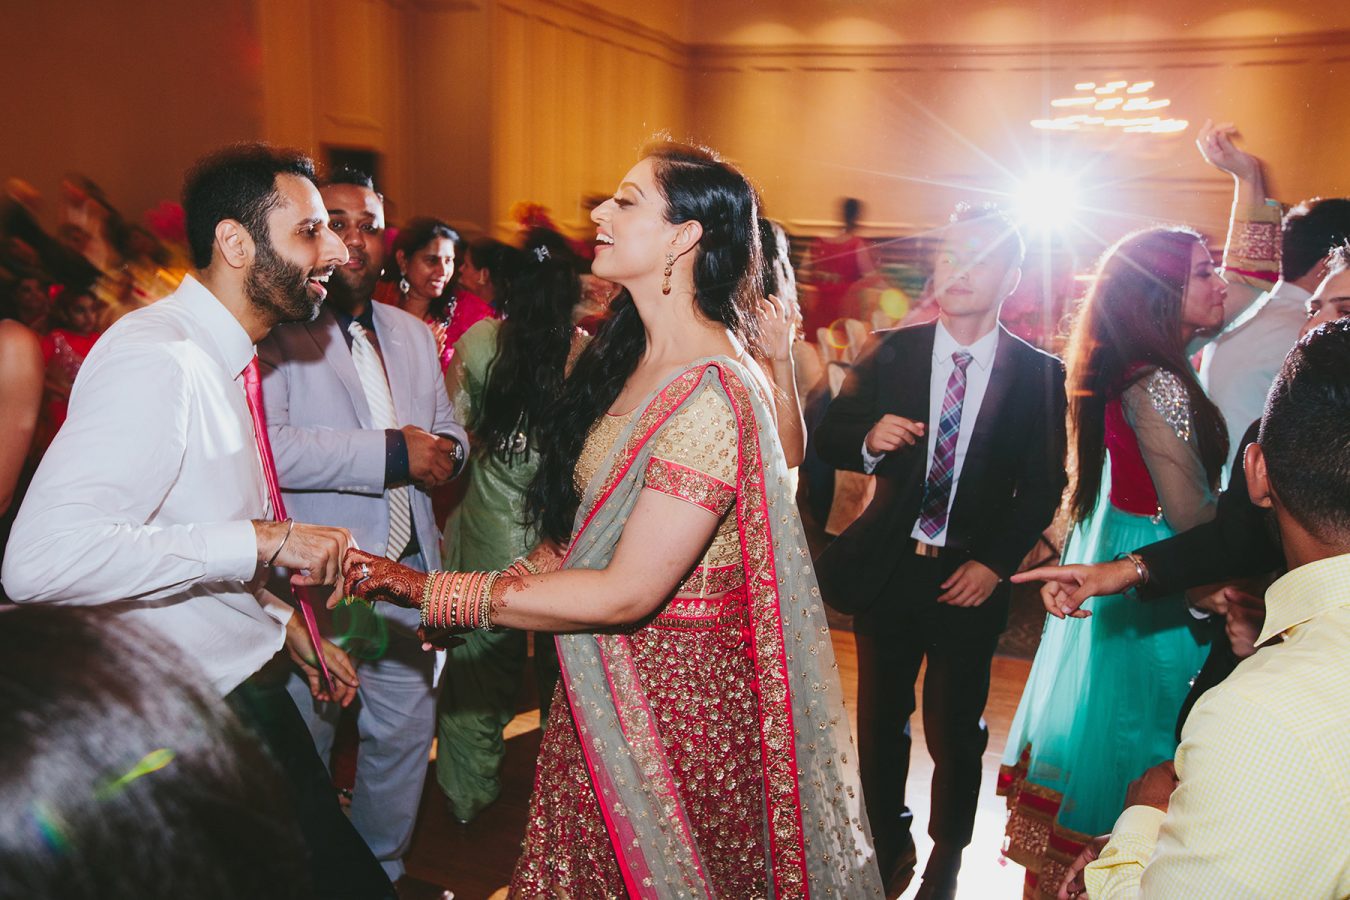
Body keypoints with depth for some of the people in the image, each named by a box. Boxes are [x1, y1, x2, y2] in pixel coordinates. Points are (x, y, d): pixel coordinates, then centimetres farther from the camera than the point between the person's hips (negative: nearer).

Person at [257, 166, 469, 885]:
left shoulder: (413, 334, 15)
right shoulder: (278, 328, -9)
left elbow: (449, 429, 20)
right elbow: (262, 446, -22)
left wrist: (444, 450, -5)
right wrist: (390, 452, -23)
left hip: (406, 572, 7)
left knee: (405, 735, 18)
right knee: (302, 748, 9)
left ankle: (382, 868, 39)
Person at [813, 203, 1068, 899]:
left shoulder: (1038, 374, -4)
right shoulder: (891, 353, -2)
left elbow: (1044, 485, -1)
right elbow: (827, 437, -1)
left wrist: (996, 562, -10)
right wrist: (870, 440, -23)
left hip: (970, 579, -1)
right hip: (888, 571, 2)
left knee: (956, 733, 11)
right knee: (881, 724, 14)